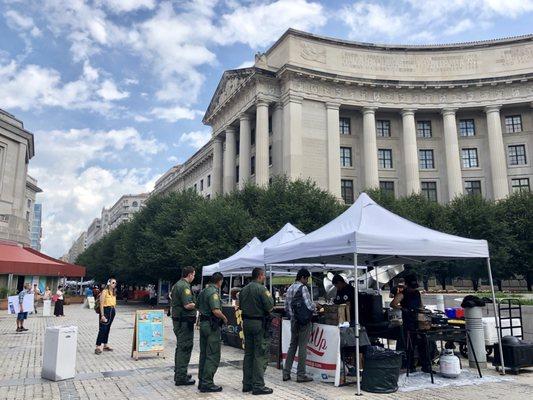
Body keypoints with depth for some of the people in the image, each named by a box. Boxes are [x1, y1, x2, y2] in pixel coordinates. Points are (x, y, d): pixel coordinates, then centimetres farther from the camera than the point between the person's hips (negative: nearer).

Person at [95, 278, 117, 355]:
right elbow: (101, 304, -14)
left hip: (112, 311, 7)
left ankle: (105, 345, 22)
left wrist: (113, 310, 9)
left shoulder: (114, 292, 13)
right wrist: (102, 315, -19)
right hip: (106, 310, -7)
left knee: (108, 329, 14)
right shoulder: (105, 292, -10)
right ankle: (98, 347, -6)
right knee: (102, 329, -9)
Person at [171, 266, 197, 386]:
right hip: (185, 321, -11)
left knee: (180, 347, 19)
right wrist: (198, 304, -8)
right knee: (185, 348, -4)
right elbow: (188, 305, -25)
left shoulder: (177, 285, 14)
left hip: (177, 320, 11)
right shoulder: (184, 286, -18)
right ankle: (181, 377, 0)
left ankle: (178, 373, 29)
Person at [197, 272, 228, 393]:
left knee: (204, 354, 15)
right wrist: (225, 318, -11)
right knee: (213, 356, -3)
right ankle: (207, 384, -1)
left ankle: (201, 381, 23)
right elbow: (216, 311, -26)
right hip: (212, 325, -10)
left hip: (203, 323, 10)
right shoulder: (213, 292, -17)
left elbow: (198, 307, 23)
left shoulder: (203, 291, 12)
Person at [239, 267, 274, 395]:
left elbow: (240, 306, 14)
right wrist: (269, 296, 2)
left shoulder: (244, 289, 8)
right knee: (261, 355, -1)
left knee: (248, 354, 14)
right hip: (259, 323, -8)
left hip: (246, 322, 8)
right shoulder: (261, 289, -14)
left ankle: (247, 384, 20)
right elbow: (269, 307, -16)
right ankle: (258, 386, 0)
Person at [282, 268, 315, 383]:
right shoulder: (303, 288, -15)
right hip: (304, 322, -7)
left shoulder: (290, 288, 9)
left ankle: (286, 373, 18)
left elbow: (286, 307, 12)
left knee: (292, 346, 14)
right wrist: (315, 308, 1)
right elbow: (309, 306, -20)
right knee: (302, 347, 0)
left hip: (294, 321, 7)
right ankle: (301, 375, 7)